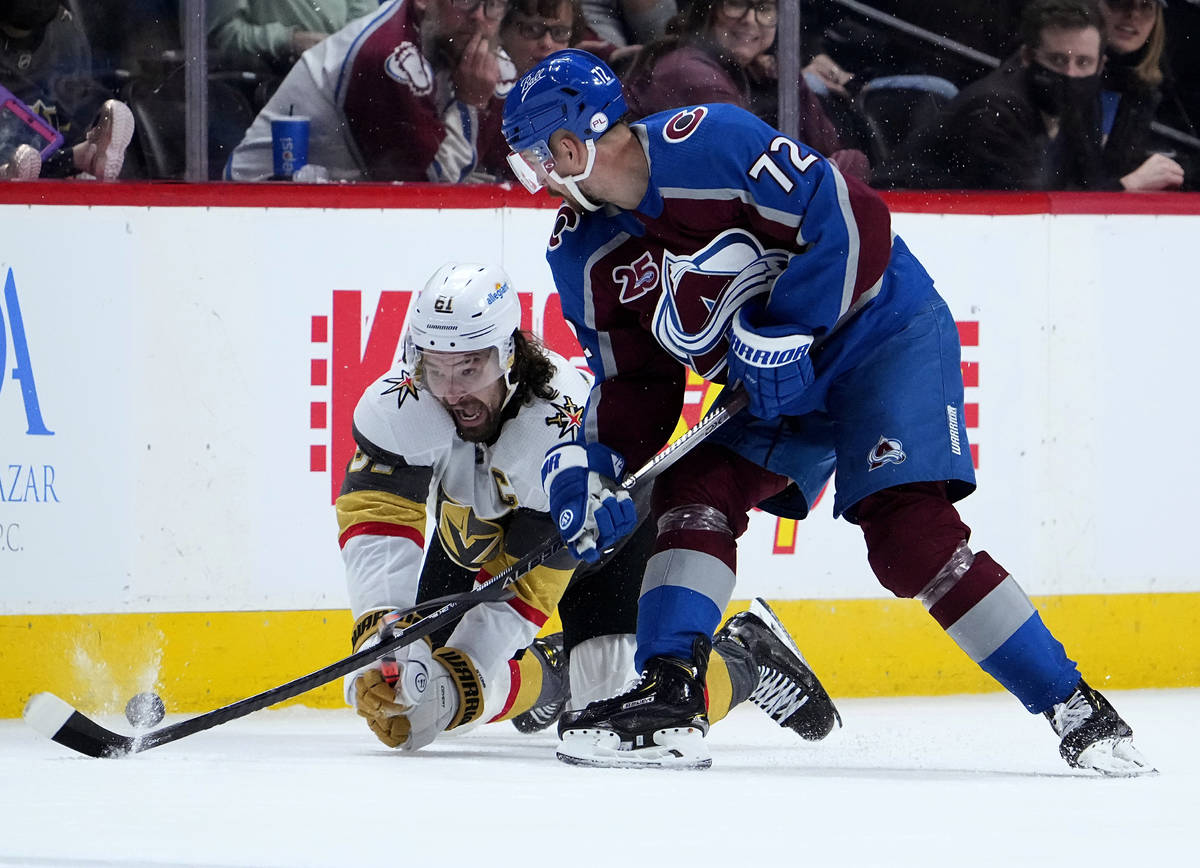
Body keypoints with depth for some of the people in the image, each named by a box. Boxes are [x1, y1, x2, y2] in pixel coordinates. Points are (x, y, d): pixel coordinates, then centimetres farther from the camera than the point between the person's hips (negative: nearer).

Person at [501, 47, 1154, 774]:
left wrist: (778, 335, -24)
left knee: (907, 534, -20)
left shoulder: (710, 143, -25)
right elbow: (634, 379, 8)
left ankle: (1073, 705, -15)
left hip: (882, 327, -8)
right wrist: (593, 462, -9)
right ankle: (671, 690, -8)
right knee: (696, 493, -9)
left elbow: (854, 222, -25)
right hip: (774, 383, 8)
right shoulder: (585, 256, 1)